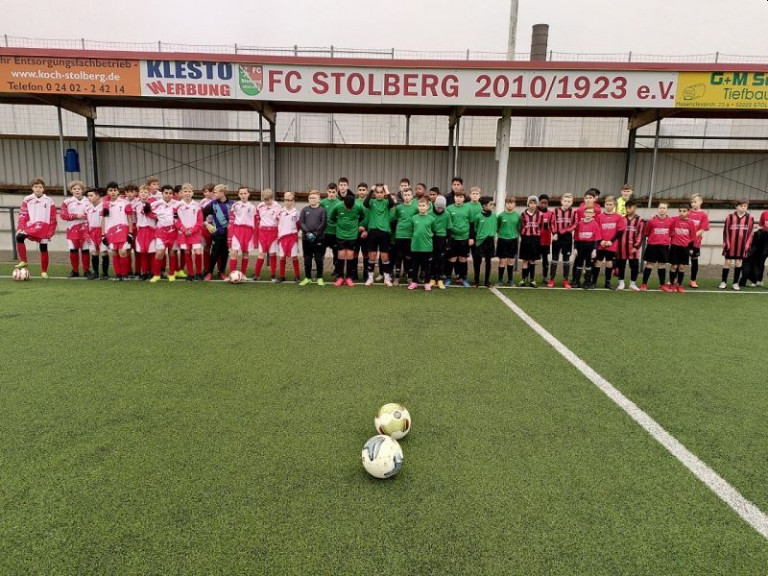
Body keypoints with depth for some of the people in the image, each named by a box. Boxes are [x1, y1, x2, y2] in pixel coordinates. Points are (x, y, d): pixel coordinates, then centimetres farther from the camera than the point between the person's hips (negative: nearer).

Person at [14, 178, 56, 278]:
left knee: (44, 249, 3)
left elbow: (53, 219, 4)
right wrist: (20, 227, -9)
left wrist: (50, 233, -1)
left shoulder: (49, 201, 3)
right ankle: (23, 261, -15)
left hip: (43, 229, 0)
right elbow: (22, 215, 3)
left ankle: (44, 271, 15)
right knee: (19, 237, -26)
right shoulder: (27, 200, 4)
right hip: (30, 227, 0)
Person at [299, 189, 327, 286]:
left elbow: (324, 224, -5)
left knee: (319, 259, 2)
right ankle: (307, 278, 18)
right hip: (306, 239, 3)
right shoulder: (305, 209, 10)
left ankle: (320, 278, 13)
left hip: (319, 239, -2)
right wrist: (307, 232, -11)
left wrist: (315, 234, -12)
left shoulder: (322, 210, 2)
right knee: (307, 259, 8)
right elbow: (301, 222, 4)